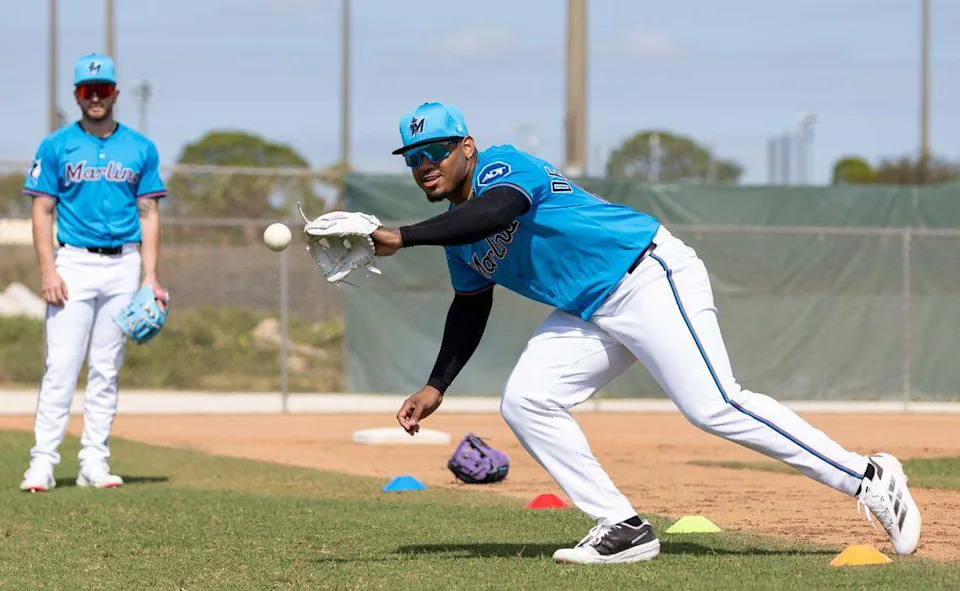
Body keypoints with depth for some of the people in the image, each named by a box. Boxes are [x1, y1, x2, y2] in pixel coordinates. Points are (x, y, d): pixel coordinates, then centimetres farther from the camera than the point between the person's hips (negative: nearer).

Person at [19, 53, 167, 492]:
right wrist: (48, 272, -10)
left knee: (106, 370, 4)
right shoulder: (56, 147, 3)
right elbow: (42, 212, 1)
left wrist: (150, 277, 0)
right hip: (74, 263, -2)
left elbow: (148, 215, 8)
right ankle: (42, 463, -10)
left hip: (123, 265, 2)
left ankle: (94, 463, 8)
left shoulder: (140, 149, 8)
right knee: (61, 367, -9)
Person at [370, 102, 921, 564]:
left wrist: (403, 238, -42)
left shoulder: (503, 165, -16)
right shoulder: (458, 235, 12)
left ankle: (869, 480, -10)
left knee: (716, 407, -17)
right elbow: (471, 305, 24)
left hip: (649, 277, -9)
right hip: (590, 314, 9)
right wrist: (437, 387, 16)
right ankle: (623, 528, 0)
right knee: (525, 403, -4)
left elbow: (496, 211, -39)